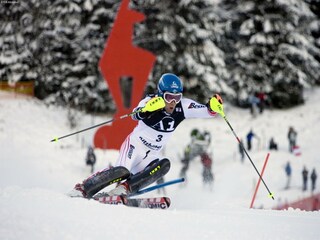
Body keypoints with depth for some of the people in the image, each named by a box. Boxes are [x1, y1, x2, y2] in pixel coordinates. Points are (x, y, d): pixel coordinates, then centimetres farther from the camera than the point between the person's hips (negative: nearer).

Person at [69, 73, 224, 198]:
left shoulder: (183, 106, -8)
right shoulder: (151, 101, -20)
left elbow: (206, 111, -10)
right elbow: (136, 115, -38)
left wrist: (214, 106, -33)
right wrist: (147, 108, -59)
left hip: (151, 155, 5)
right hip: (135, 145, -5)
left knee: (164, 165, -25)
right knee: (123, 171, -27)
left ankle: (126, 187, -26)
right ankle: (82, 189, -14)